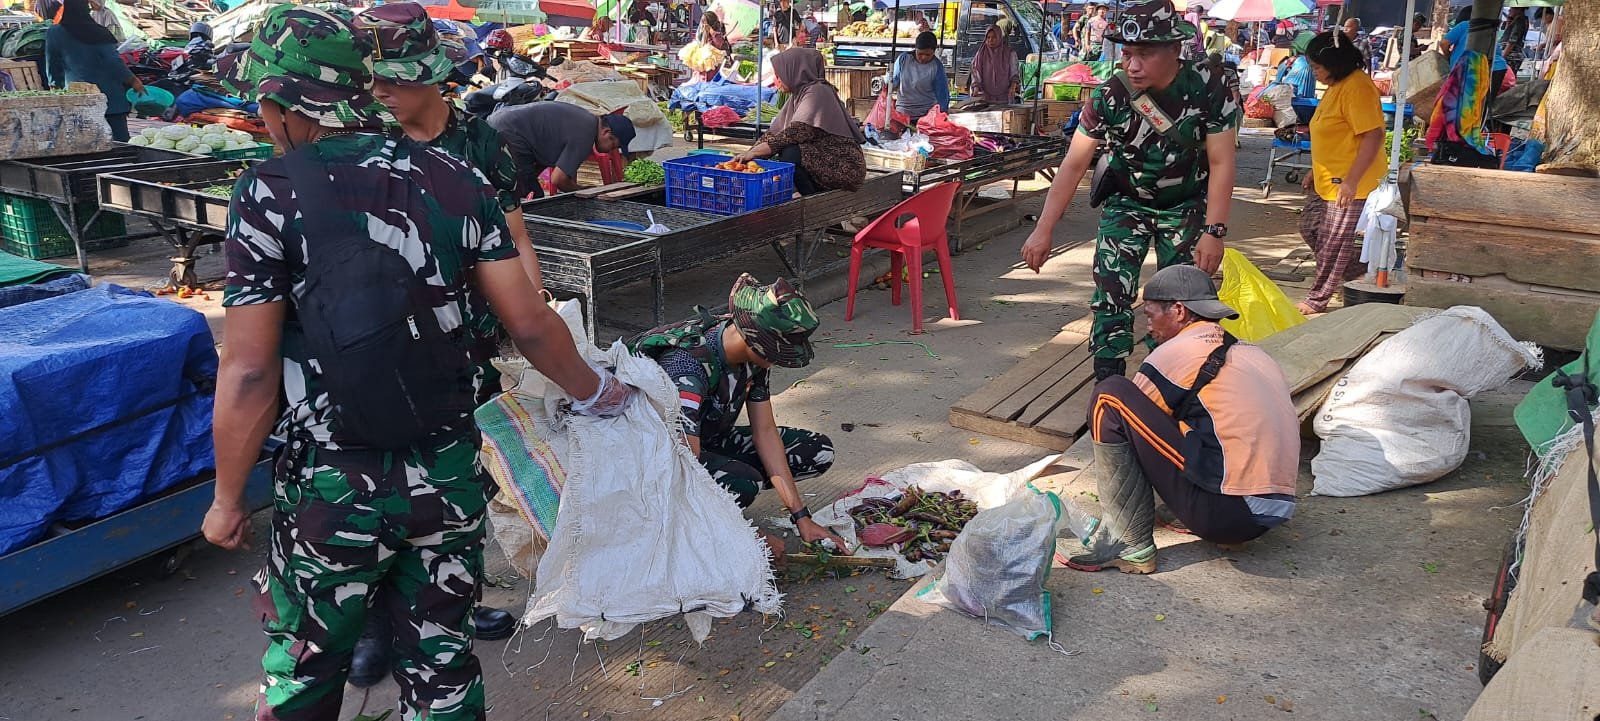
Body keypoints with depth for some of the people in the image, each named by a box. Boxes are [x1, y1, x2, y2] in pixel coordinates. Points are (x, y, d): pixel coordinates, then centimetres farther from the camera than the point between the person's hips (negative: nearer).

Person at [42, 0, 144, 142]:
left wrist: (56, 84, 25)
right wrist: (133, 81, 0)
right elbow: (115, 62, -11)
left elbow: (52, 67, 10)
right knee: (121, 138, 1)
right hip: (109, 94, -3)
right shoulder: (98, 33, -9)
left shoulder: (54, 34, 1)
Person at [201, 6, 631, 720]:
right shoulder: (455, 179, -2)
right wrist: (595, 392, 15)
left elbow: (250, 373, -12)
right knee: (442, 661, 20)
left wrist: (227, 498, 1)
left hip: (334, 489, -3)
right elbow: (529, 323, -2)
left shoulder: (272, 193, -12)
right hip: (451, 474, 3)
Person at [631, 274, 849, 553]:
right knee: (743, 482, -37)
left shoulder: (755, 354, -11)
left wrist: (802, 518, -12)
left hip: (712, 441, 8)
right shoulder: (687, 366, -34)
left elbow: (765, 432, -6)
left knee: (818, 451, -5)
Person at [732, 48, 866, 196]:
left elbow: (796, 132, -25)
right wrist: (747, 155, -1)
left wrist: (754, 152, -24)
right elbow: (774, 133, 11)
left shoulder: (817, 92, -14)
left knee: (790, 154, -27)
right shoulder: (798, 95, 14)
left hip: (844, 167, -9)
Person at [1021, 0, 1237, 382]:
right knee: (1111, 293, -11)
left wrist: (1214, 232, -23)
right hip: (1126, 203, 0)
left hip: (1186, 206, 0)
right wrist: (1043, 230, -23)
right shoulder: (1109, 96, -22)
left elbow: (1221, 164, -18)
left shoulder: (1209, 87, -23)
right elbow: (1074, 165, -19)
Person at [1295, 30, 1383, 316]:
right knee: (1309, 227, 18)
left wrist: (1351, 181, -26)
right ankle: (1357, 272, 30)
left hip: (1349, 185, -11)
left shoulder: (1357, 87, -20)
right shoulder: (1336, 86, 12)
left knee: (1332, 243, 0)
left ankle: (1318, 299, 14)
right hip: (1327, 182, 11)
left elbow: (1373, 136, -25)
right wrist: (1315, 170, 22)